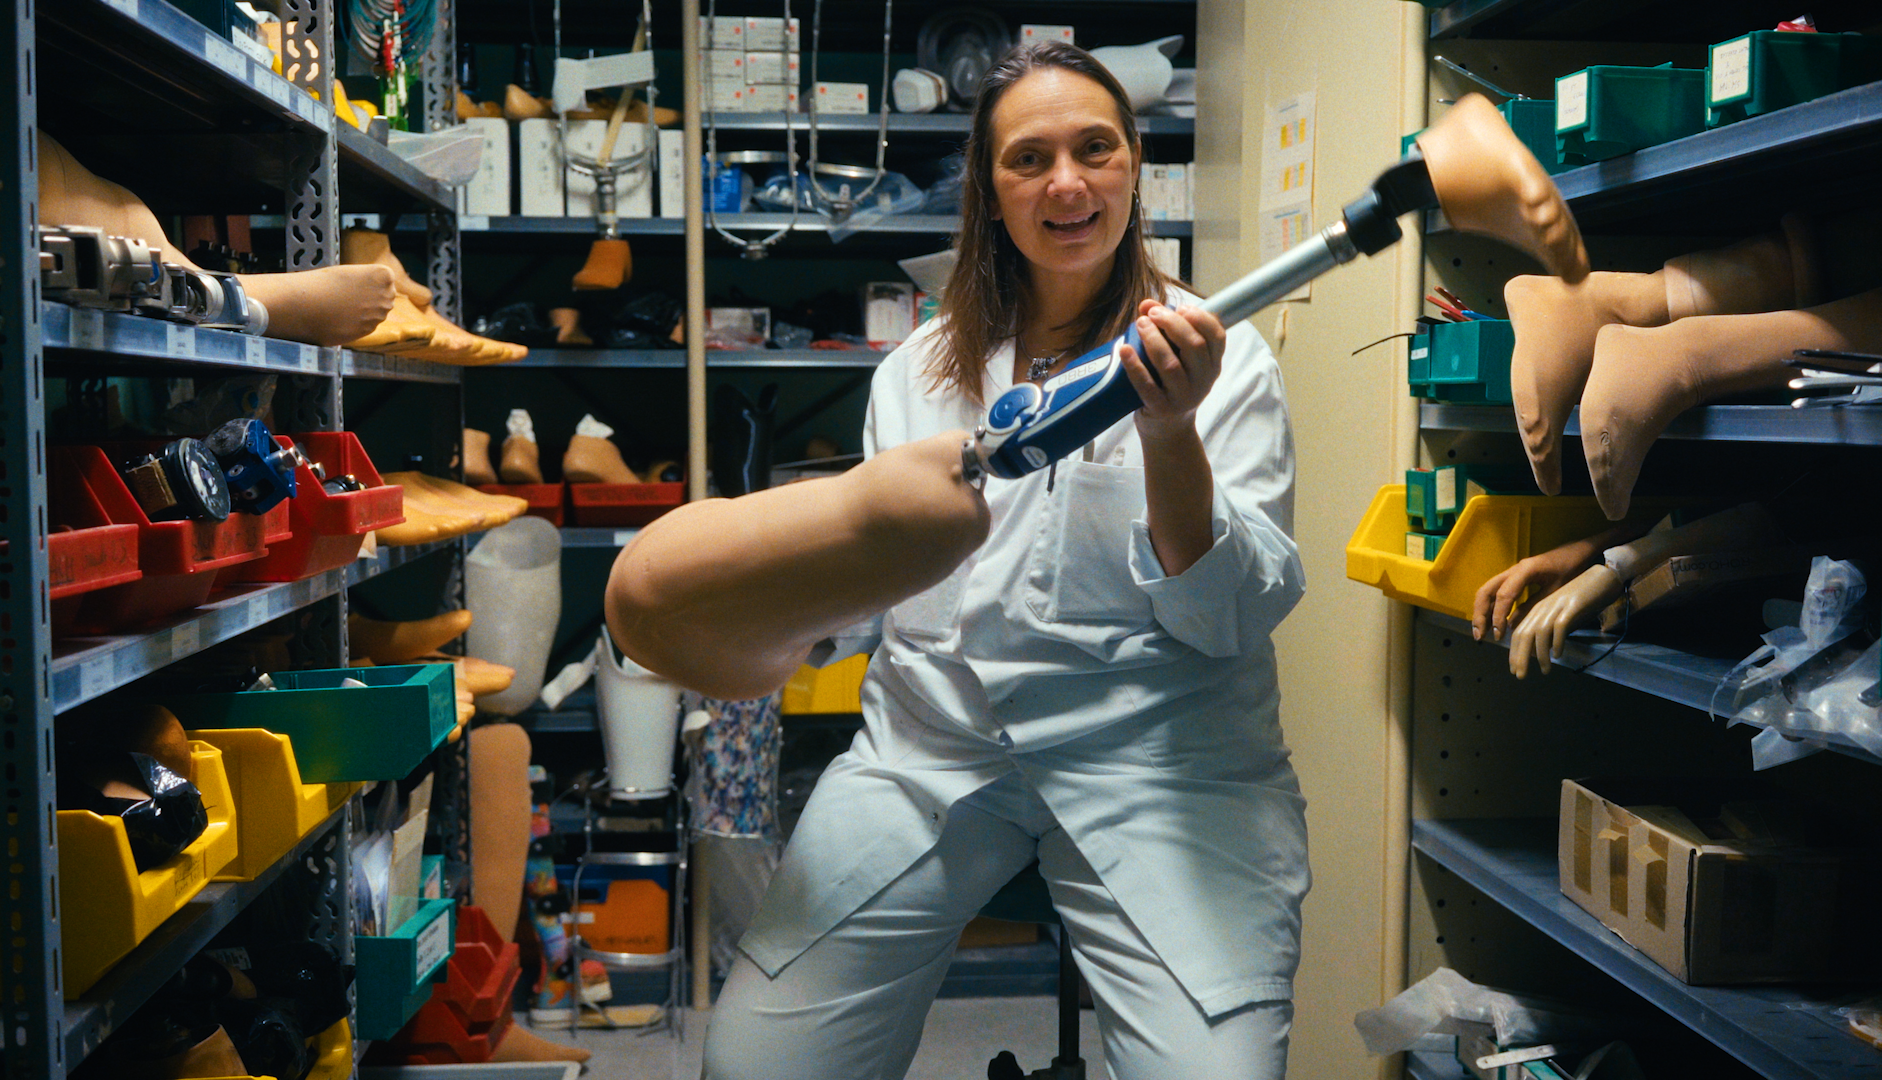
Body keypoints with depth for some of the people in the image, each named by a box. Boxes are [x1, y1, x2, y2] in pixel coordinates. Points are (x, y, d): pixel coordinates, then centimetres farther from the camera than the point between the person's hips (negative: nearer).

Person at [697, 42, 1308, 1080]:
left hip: (1154, 750, -2)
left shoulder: (1221, 358, 2)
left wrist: (1170, 432, -21)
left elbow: (1233, 618, -7)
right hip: (931, 731, 3)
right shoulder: (920, 368, 11)